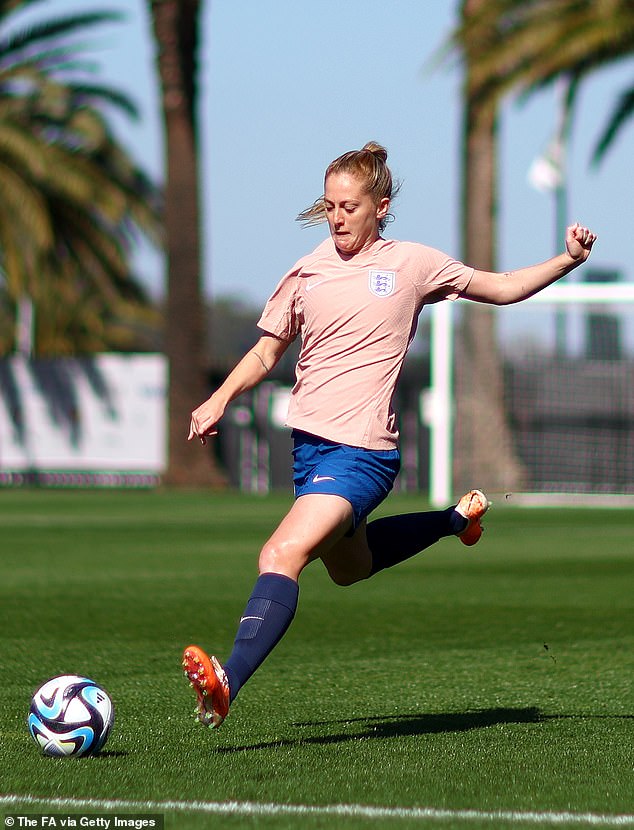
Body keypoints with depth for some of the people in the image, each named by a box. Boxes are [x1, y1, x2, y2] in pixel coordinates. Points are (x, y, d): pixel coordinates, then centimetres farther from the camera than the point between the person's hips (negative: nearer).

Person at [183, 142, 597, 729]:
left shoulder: (412, 264, 0)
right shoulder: (308, 273, 8)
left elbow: (503, 289, 13)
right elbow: (266, 354, 18)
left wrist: (569, 260, -1)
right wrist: (220, 400, 1)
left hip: (362, 452, -6)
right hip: (309, 443, 6)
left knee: (282, 557, -26)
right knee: (347, 567, 27)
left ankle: (229, 682, -37)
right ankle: (456, 519, 49)